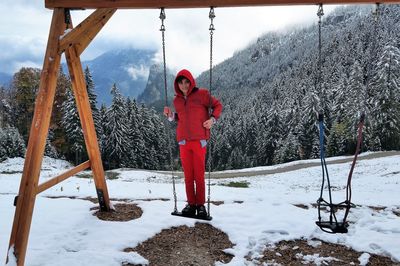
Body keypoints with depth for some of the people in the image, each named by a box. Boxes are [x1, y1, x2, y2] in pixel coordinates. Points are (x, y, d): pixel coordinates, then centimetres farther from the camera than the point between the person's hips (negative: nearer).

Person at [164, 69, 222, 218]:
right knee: (188, 175, 6)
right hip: (183, 141, 4)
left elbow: (217, 105, 6)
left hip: (199, 140, -4)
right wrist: (170, 115, 4)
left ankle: (201, 204, 12)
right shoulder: (177, 100, 11)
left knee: (199, 174, 0)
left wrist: (212, 119, -9)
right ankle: (191, 204, 16)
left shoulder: (201, 94, -2)